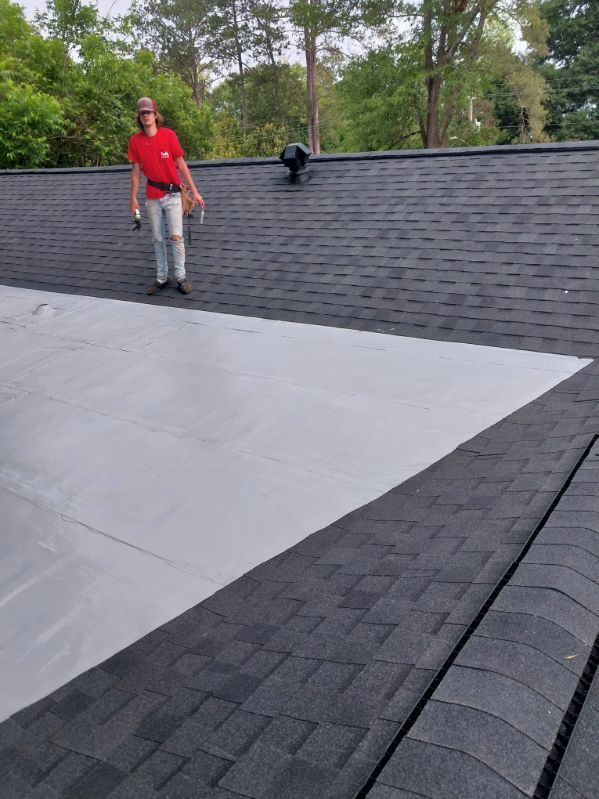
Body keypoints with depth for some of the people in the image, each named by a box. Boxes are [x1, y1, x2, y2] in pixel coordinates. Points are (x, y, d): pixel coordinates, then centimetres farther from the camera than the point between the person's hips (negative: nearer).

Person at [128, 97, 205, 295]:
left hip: (172, 195, -2)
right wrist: (133, 198, 3)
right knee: (157, 239, 8)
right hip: (152, 198, 3)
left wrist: (194, 191, -5)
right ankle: (161, 278, 17)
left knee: (176, 236, -7)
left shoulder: (168, 135, -8)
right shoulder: (135, 140, -2)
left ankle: (181, 277, 4)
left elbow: (181, 165, -4)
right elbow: (136, 171, 4)